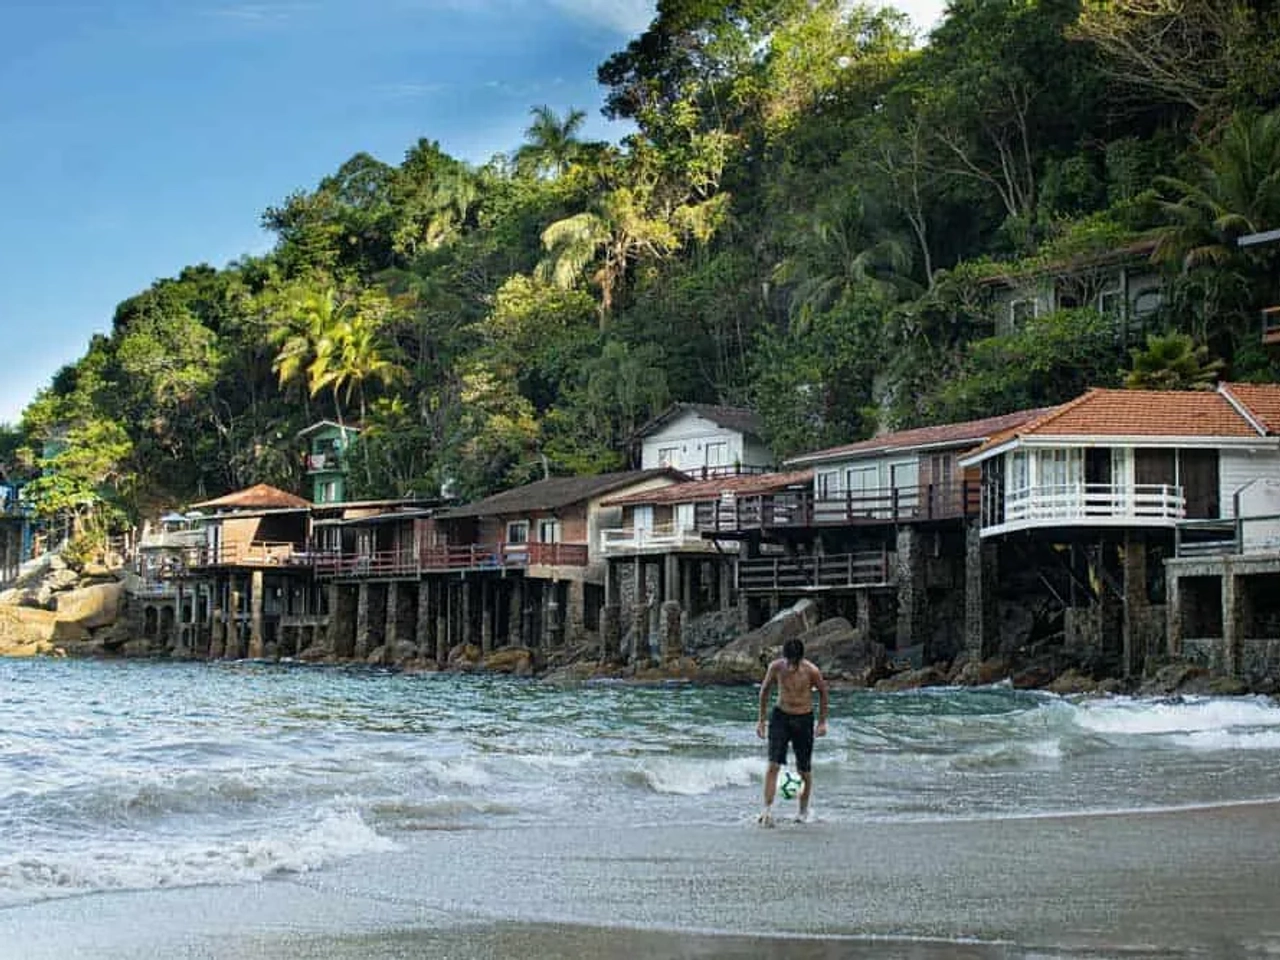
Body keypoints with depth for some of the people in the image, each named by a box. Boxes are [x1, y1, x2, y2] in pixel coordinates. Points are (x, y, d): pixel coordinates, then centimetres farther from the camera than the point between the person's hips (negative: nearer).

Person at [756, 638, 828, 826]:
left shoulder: (812, 671, -16)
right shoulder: (776, 667, -12)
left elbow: (823, 692, 2)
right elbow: (765, 689, 5)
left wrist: (822, 722, 5)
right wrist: (761, 719, 8)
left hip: (803, 720, -1)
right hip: (780, 716, 1)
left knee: (804, 770, 8)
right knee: (773, 765, -13)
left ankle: (803, 810, 29)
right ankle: (767, 810, -15)